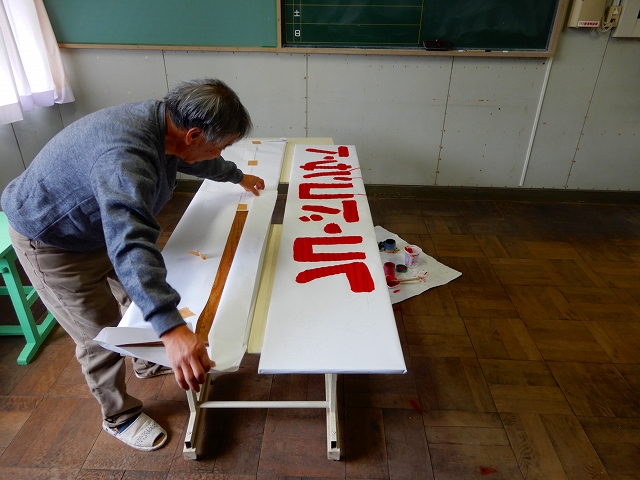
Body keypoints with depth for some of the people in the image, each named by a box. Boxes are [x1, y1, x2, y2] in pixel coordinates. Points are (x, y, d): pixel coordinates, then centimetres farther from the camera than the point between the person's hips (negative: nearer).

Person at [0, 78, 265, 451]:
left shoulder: (164, 123, -12)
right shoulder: (123, 155, -42)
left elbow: (199, 161, 11)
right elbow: (131, 242, -55)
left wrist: (238, 176, 27)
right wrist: (172, 329, -62)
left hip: (104, 224, 9)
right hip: (52, 241, -8)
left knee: (141, 296, 20)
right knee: (101, 335, 1)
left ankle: (148, 362, 46)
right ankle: (120, 417, 25)